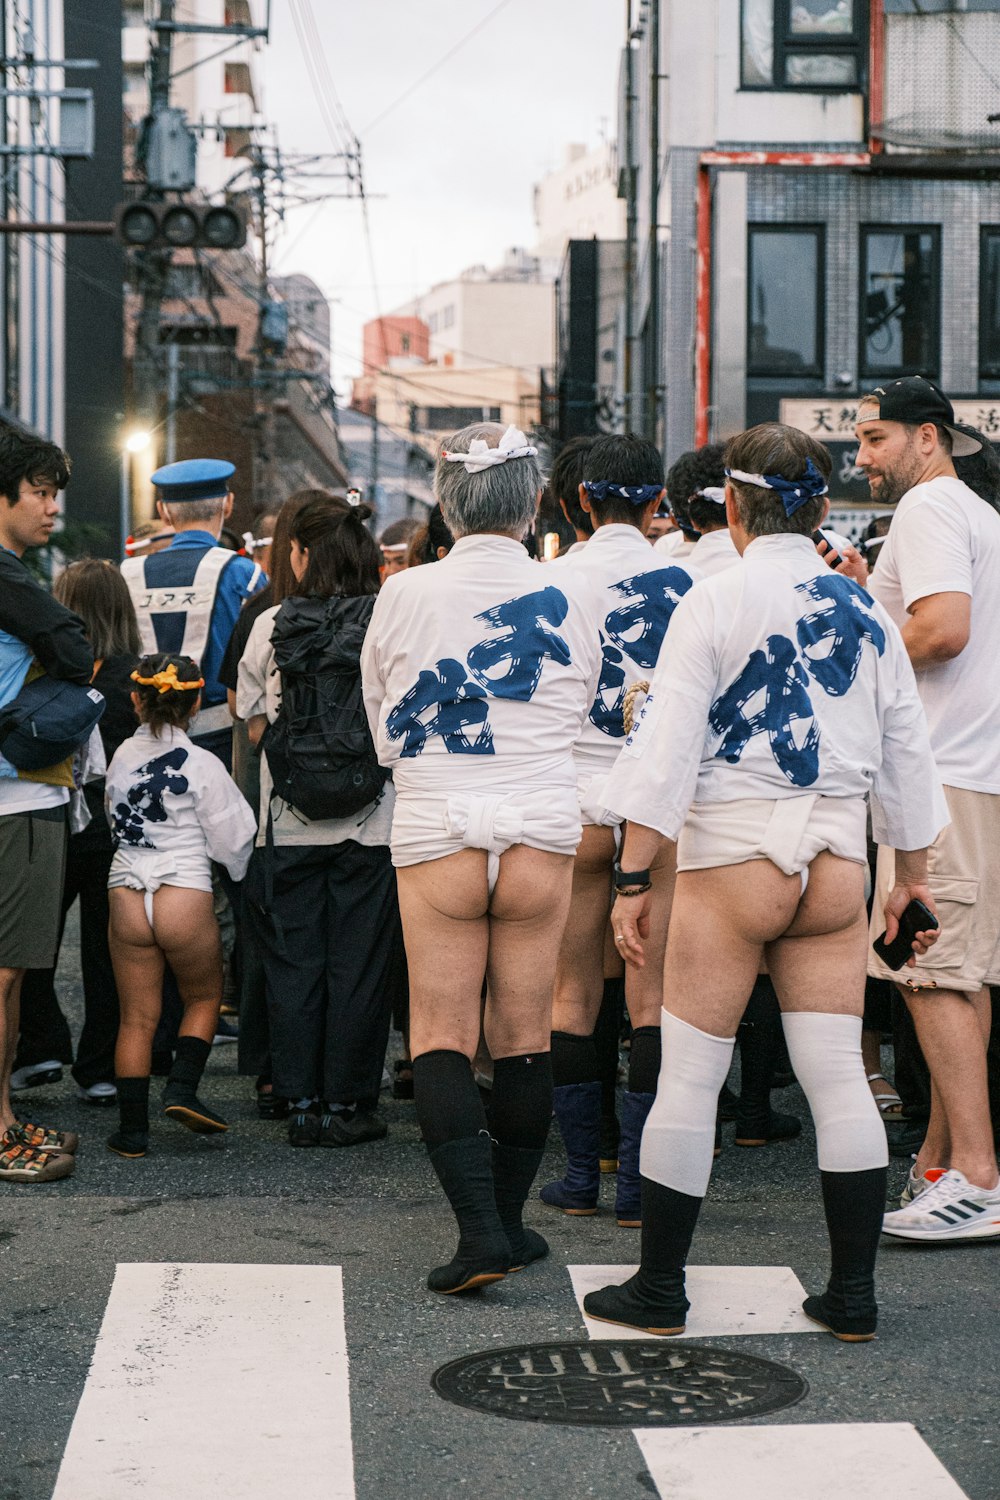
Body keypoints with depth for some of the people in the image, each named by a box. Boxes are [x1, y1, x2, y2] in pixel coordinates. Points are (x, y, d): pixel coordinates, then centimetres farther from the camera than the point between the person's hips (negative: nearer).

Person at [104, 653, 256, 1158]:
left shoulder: (121, 757, 6)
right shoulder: (201, 765, -4)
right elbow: (232, 840, 0)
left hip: (125, 897, 3)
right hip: (186, 896, -3)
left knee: (136, 1017, 9)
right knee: (203, 998, 19)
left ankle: (132, 1127, 9)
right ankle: (182, 1089, 1)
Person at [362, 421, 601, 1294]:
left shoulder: (404, 597, -3)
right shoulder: (567, 602, -1)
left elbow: (381, 724, 10)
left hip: (436, 836, -1)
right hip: (543, 832, 2)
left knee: (441, 1038, 4)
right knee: (525, 1038, 11)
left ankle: (480, 1228, -9)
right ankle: (508, 1222, 20)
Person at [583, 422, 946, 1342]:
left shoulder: (715, 603, -7)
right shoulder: (865, 612, 7)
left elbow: (667, 749, -9)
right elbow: (906, 756, 12)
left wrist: (632, 881, -6)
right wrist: (913, 877, 22)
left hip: (733, 858, -4)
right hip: (836, 860, 4)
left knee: (689, 1076, 4)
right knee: (838, 1075, 6)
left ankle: (659, 1288, 12)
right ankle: (853, 1294, 9)